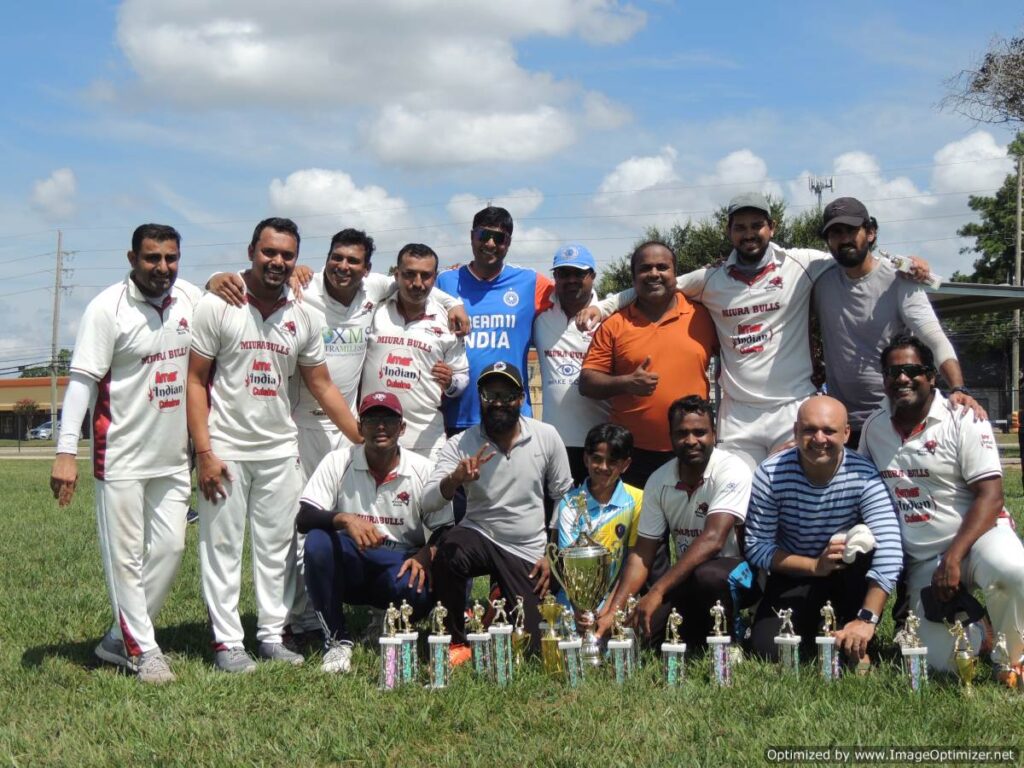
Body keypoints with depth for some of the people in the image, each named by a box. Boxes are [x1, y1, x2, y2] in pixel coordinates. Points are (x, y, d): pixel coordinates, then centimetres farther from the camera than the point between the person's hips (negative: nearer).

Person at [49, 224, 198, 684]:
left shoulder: (190, 299, 5)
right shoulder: (108, 309, -11)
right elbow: (82, 379, -15)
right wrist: (66, 451, -22)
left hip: (173, 456, 6)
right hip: (121, 457, -6)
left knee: (170, 547, 8)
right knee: (125, 557, 1)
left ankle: (119, 638, 22)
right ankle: (143, 651, 13)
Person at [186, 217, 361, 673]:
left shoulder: (302, 318, 7)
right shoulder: (217, 306, -6)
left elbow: (322, 386, 13)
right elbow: (194, 381, -7)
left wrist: (366, 441, 7)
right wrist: (204, 452, -13)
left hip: (280, 449, 4)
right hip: (226, 447, -4)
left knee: (277, 547, 8)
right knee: (222, 546, 1)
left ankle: (272, 635, 18)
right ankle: (228, 642, 8)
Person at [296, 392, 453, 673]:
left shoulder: (422, 470, -3)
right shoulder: (338, 462, -5)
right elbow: (303, 519, -13)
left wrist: (425, 556, -24)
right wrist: (344, 519, -33)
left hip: (401, 563, 0)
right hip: (349, 564, 1)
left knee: (417, 591, -35)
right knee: (317, 542, -31)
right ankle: (337, 639, -15)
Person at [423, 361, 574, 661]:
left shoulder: (547, 437, -5)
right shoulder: (460, 445, -8)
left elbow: (564, 499, 4)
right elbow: (428, 503, -19)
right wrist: (455, 478, -39)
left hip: (528, 554, 1)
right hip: (479, 538, -1)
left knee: (530, 644, -5)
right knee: (451, 545, -36)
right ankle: (456, 641, -16)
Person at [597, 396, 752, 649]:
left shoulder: (732, 470, -18)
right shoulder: (658, 481, -1)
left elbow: (712, 540, -29)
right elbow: (642, 554, 1)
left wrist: (657, 591, -34)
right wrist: (613, 611, -12)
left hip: (734, 571, -5)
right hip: (685, 577, 5)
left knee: (706, 576, -38)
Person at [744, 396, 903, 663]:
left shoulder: (863, 476, -24)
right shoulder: (770, 474, -19)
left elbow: (889, 553, -32)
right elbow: (757, 547, -15)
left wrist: (866, 619, -40)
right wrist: (815, 566, -27)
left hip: (850, 578, -1)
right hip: (794, 575, 1)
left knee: (864, 542, -33)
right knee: (767, 649, -20)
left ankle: (857, 649, -15)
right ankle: (815, 624, 15)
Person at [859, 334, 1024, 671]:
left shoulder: (963, 419, -7)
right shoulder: (873, 427, 8)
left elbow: (990, 496, -13)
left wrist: (953, 559, -21)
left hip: (975, 539, -3)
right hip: (921, 564, 4)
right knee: (943, 660, -16)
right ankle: (984, 639, 20)